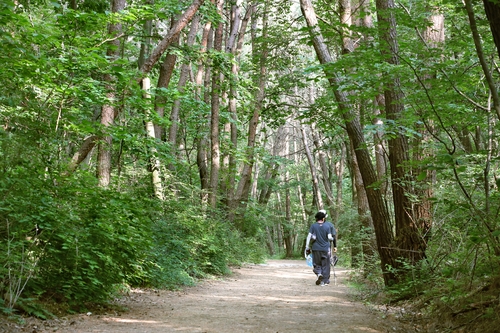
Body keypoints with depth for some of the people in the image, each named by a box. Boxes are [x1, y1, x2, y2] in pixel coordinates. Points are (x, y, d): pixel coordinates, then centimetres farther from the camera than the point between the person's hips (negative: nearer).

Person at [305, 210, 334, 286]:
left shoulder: (313, 226, -1)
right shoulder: (327, 226, -2)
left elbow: (309, 236, -6)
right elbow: (329, 237, -7)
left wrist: (307, 247, -1)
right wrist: (332, 238, 16)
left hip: (316, 248, 0)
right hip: (325, 248, 0)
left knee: (317, 264, 12)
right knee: (325, 265, 8)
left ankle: (318, 273, -15)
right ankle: (324, 281, 9)